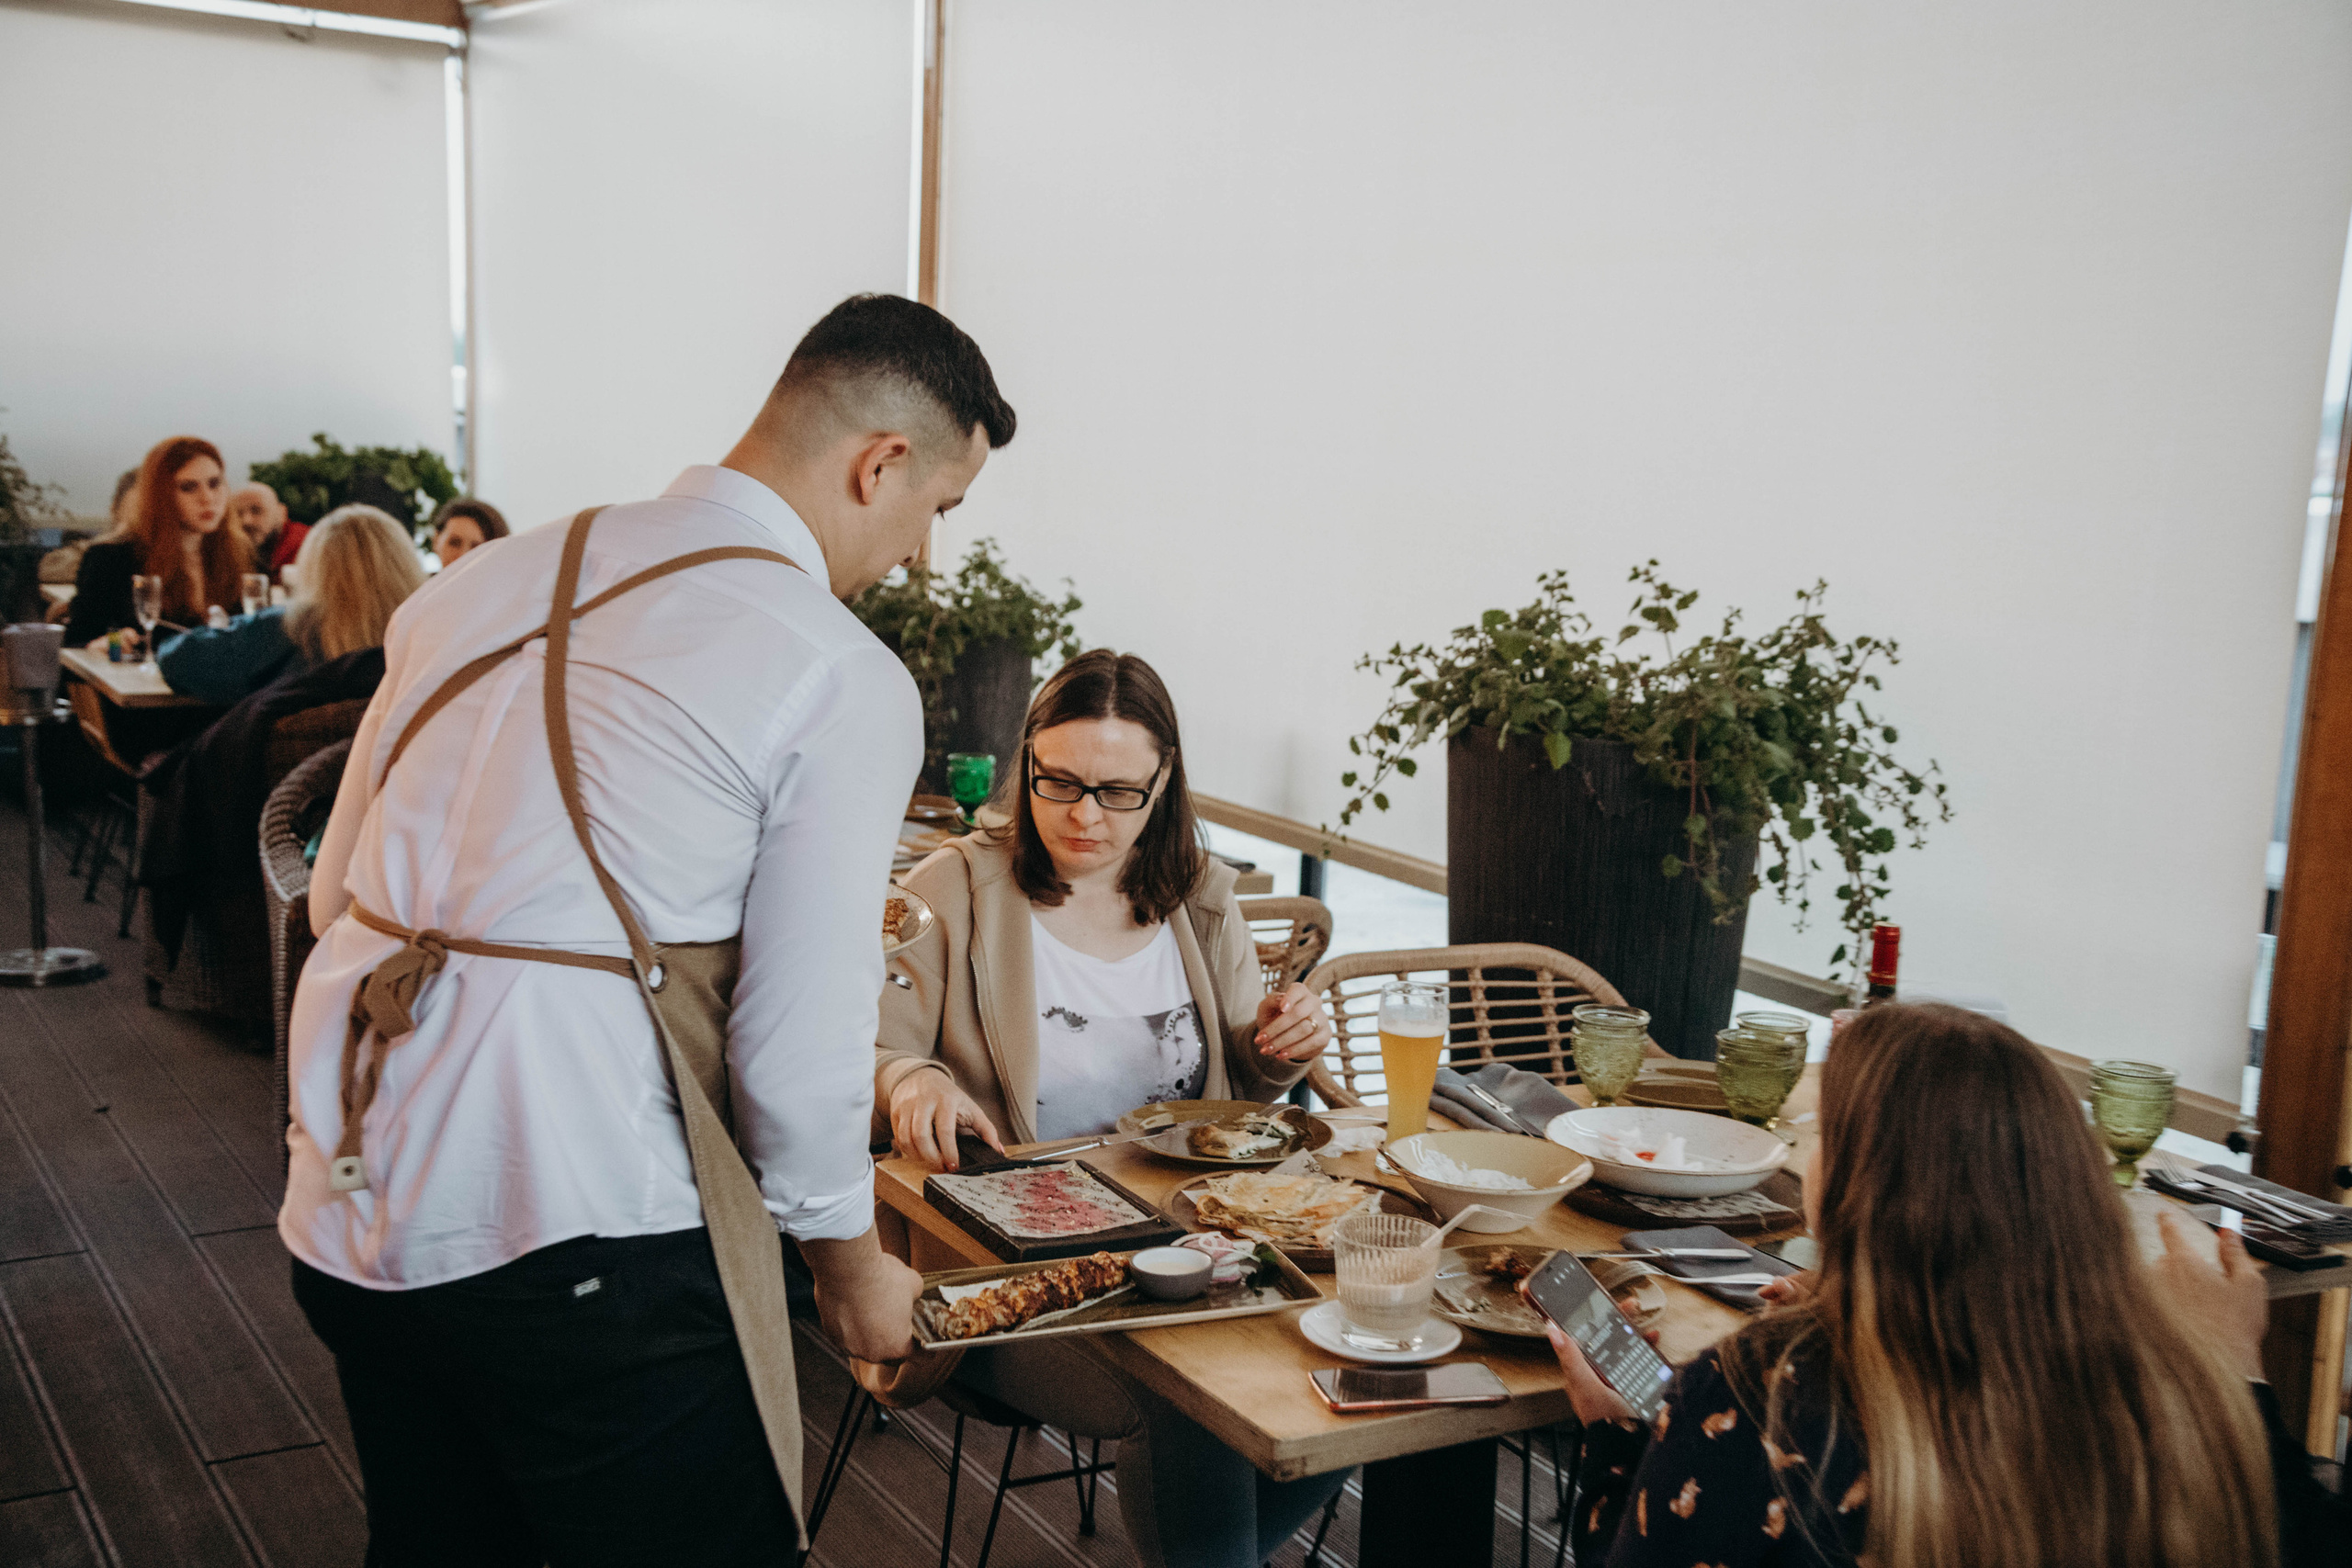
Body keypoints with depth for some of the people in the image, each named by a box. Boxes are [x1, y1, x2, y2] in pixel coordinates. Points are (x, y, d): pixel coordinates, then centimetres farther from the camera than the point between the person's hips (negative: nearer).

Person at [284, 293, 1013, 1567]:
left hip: (345, 1222, 7)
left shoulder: (487, 579, 11)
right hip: (579, 1244, -7)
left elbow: (335, 893, 16)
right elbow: (796, 1051, -11)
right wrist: (849, 1261, 6)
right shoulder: (845, 677, -10)